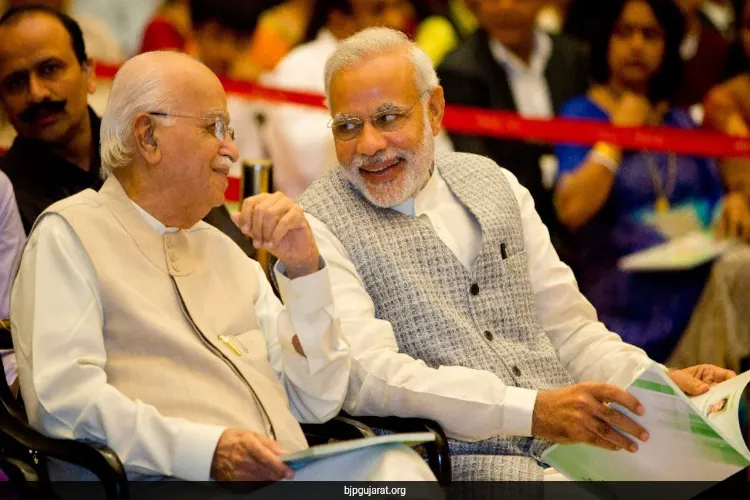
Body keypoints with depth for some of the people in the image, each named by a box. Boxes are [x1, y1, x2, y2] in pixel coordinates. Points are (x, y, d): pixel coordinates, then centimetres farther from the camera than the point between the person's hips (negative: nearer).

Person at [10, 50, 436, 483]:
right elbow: (64, 399, -10)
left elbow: (317, 402, 19)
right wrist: (209, 450, -22)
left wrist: (304, 268, 7)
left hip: (291, 476, 5)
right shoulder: (70, 233, 6)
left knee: (397, 463, -27)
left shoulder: (223, 249, 25)